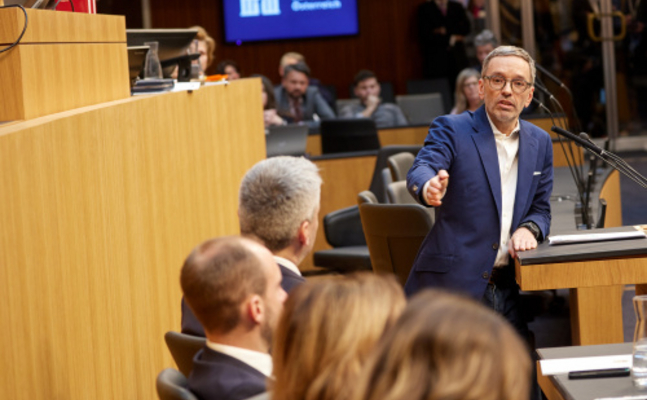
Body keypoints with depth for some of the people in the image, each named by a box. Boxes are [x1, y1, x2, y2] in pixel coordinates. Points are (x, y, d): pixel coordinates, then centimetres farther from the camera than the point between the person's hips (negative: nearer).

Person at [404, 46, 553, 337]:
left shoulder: (540, 143, 15)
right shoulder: (451, 129, -2)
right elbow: (420, 170, -20)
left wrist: (528, 229, -5)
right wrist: (428, 188, -45)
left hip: (511, 290, 5)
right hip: (454, 286, -5)